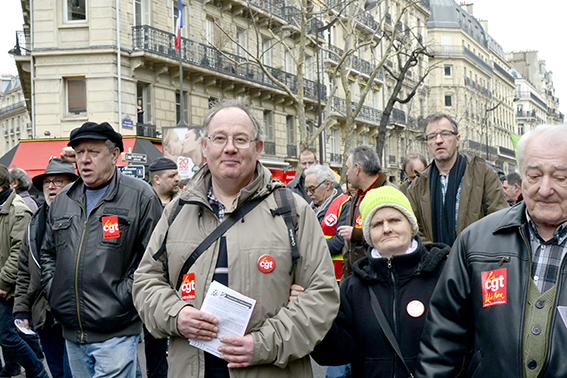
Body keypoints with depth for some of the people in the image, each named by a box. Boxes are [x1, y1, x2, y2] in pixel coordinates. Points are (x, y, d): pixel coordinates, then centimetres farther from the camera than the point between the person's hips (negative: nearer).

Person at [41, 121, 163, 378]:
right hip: (72, 333, 6)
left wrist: (124, 297, -15)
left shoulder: (141, 197, -6)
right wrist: (53, 293, 9)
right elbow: (48, 254, 23)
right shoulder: (62, 200, 13)